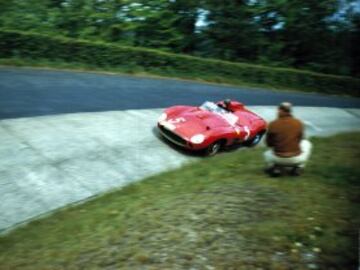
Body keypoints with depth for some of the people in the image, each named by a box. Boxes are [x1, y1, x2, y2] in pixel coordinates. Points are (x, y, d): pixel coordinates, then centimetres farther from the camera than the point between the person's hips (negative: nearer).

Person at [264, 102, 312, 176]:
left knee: (267, 154, 35)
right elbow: (300, 139, 12)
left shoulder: (272, 125, -8)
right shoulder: (298, 123, -4)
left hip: (278, 159, 0)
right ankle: (298, 167, 15)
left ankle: (275, 167, 5)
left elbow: (269, 143, 4)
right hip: (296, 159, 0)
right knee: (306, 143, 30)